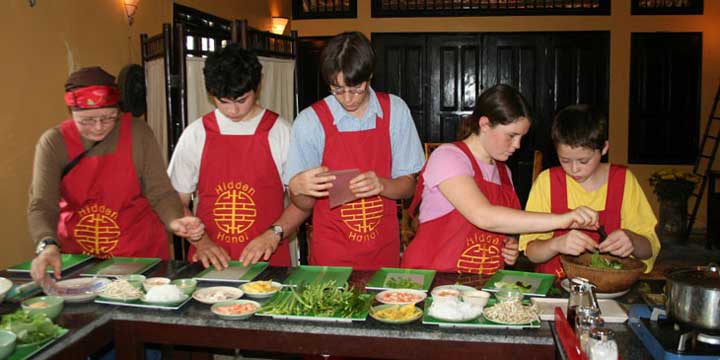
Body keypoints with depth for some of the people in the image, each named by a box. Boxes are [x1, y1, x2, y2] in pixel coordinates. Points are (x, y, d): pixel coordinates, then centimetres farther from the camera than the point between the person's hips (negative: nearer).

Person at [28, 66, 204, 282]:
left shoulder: (138, 134, -7)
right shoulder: (53, 143, -6)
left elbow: (160, 192, -5)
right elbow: (42, 205, -14)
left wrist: (174, 221, -25)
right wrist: (48, 246, -32)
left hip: (141, 254, -1)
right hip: (76, 256, 1)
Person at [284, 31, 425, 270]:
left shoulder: (395, 111, -3)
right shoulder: (309, 121, -9)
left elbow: (408, 186, 0)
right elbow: (304, 204, -5)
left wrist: (381, 185, -20)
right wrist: (298, 188, -27)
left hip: (384, 251, 2)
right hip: (331, 254, -1)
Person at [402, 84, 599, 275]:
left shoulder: (503, 171, 16)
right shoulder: (447, 157, -8)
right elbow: (483, 217, -23)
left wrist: (511, 247, 8)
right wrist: (560, 220, -23)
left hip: (485, 284, 6)